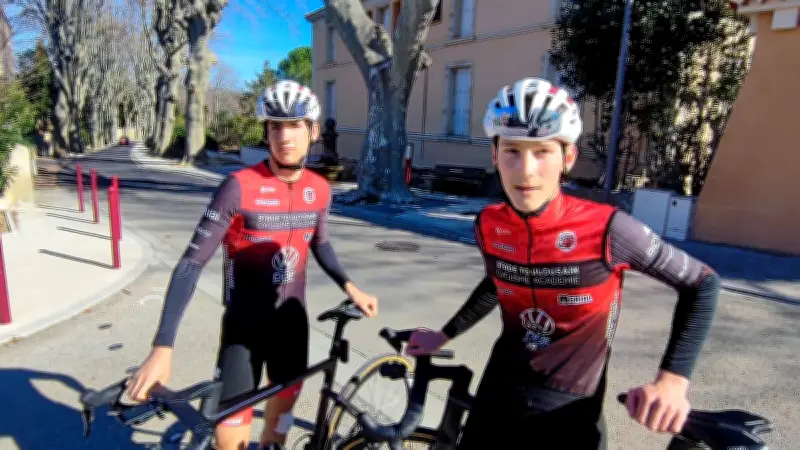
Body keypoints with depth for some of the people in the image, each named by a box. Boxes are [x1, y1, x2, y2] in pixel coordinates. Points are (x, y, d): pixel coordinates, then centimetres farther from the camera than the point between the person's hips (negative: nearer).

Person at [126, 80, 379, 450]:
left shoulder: (319, 189, -5)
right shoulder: (240, 187, -20)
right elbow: (192, 264, -19)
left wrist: (349, 287, 3)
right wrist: (163, 347, -25)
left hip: (291, 320, 4)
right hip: (244, 325, -4)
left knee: (284, 402, 22)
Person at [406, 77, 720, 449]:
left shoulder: (606, 229, -22)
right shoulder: (488, 226, -11)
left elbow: (702, 284, -9)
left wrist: (673, 379, -17)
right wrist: (444, 335, 13)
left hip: (570, 411, -3)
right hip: (498, 395, 3)